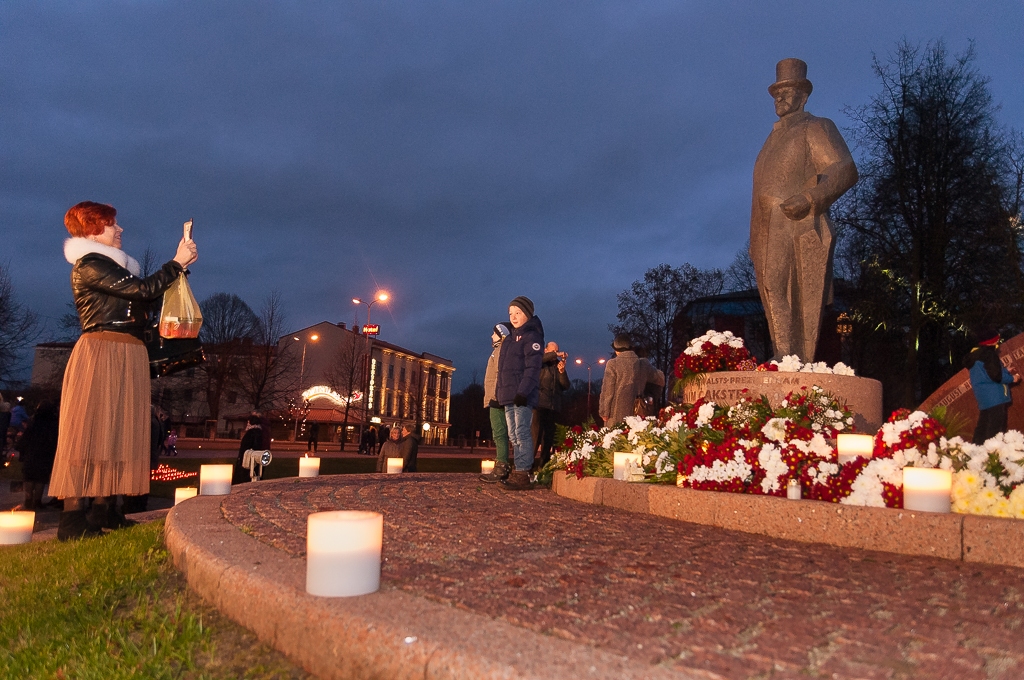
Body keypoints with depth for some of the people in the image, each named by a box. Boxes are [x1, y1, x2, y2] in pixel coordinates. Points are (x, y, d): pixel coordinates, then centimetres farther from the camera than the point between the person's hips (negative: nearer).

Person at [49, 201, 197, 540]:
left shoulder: (115, 266, 22)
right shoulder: (89, 265, -7)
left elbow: (147, 295, 17)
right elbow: (144, 289, -15)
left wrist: (179, 265, 12)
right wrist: (177, 262, -7)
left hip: (128, 357, 9)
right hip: (101, 353, -9)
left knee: (119, 431, 7)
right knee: (89, 430, -10)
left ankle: (104, 511, 11)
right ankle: (73, 519, -8)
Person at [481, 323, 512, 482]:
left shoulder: (501, 349, -6)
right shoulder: (499, 350, 23)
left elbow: (500, 374, -17)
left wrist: (495, 396, -22)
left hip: (497, 398, -10)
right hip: (496, 399, 10)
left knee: (499, 433, -12)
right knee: (500, 434, 9)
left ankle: (501, 469, -15)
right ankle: (501, 468, 11)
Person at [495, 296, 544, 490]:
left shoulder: (531, 337, -6)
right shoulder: (511, 338, 22)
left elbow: (532, 368, -16)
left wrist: (523, 392, -24)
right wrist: (499, 391, 17)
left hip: (522, 396, -9)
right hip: (509, 396, 9)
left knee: (522, 434, -11)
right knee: (513, 436, 9)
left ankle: (523, 475, -10)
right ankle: (516, 474, 13)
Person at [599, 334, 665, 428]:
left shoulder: (612, 364, -6)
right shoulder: (644, 364, 7)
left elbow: (607, 390, -6)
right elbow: (661, 379, 21)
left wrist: (604, 412, 0)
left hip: (617, 416, -4)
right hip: (637, 414, 4)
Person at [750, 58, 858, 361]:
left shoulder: (816, 128, 6)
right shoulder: (774, 137, 28)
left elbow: (845, 170, -7)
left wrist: (809, 198, -23)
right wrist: (755, 242, 19)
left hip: (799, 232, -7)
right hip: (769, 239, 7)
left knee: (802, 304, -10)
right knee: (773, 295, -2)